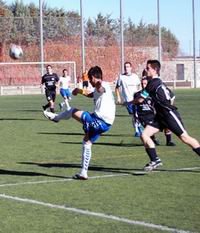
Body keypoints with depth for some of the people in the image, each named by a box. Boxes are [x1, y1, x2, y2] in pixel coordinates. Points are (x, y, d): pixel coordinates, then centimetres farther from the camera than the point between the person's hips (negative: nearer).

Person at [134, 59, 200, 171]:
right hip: (161, 116, 10)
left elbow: (140, 99, -11)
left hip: (169, 113, -10)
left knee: (185, 137, -7)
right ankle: (155, 160, -1)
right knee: (144, 135, -3)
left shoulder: (153, 82, -14)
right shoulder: (157, 81, 14)